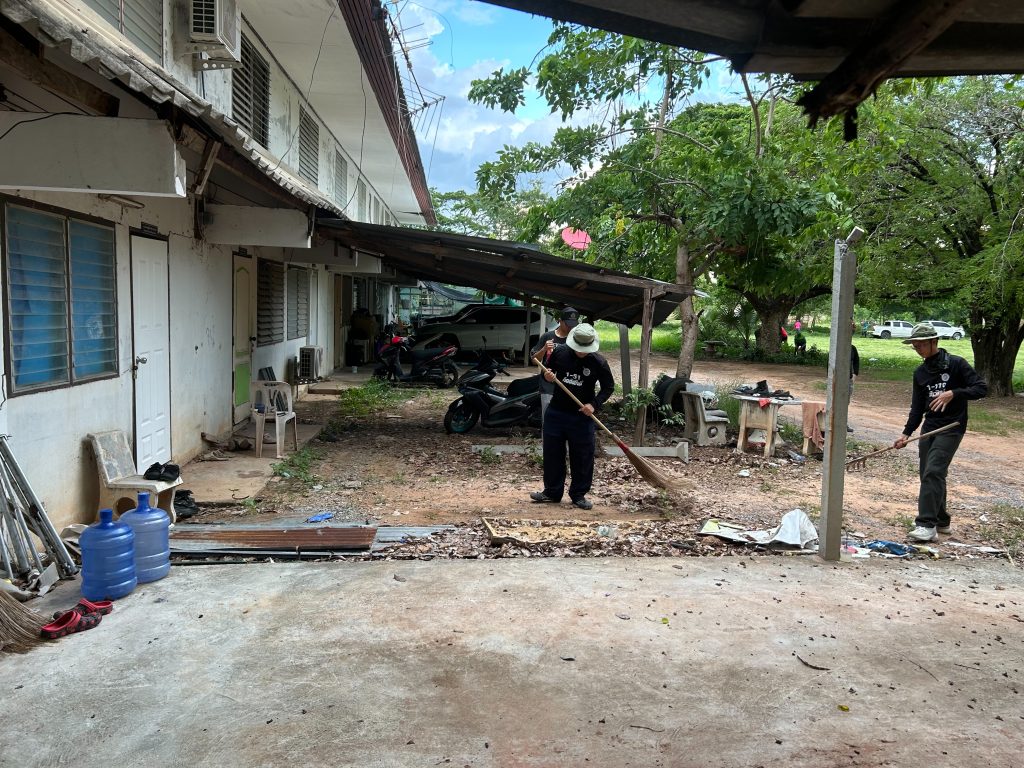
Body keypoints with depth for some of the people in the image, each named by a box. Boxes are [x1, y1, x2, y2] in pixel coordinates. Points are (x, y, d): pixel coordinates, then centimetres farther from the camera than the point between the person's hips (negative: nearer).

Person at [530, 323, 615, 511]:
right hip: (556, 413, 2)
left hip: (582, 417, -2)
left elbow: (609, 387, 0)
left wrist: (594, 404, -14)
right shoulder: (559, 352, -6)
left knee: (582, 458, 4)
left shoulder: (599, 362, -10)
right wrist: (547, 376, -13)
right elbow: (548, 370, 11)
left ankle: (579, 494, 20)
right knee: (552, 454, 10)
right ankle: (552, 492, 24)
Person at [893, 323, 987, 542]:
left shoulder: (956, 364, -7)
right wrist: (907, 433, 4)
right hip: (929, 427, 7)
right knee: (927, 474, 8)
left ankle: (927, 525, -17)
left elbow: (981, 388, -11)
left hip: (952, 427, -7)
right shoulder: (920, 372, 11)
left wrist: (953, 394, -24)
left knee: (933, 472, -17)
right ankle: (941, 521, 22)